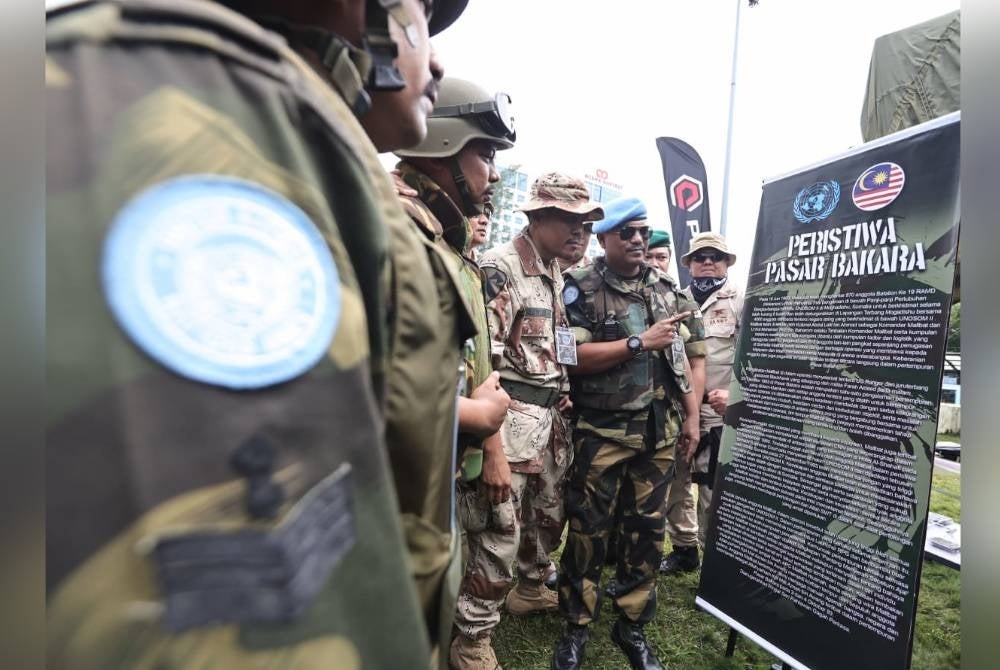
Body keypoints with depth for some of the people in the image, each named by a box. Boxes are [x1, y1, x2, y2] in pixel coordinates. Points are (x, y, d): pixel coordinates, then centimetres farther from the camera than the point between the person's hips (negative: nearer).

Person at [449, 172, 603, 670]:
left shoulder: (556, 272, 12)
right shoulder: (498, 268, -16)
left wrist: (563, 391, 15)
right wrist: (492, 449, -23)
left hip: (551, 412, 9)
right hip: (512, 415, -8)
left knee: (550, 513, 22)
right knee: (500, 532, 1)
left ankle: (531, 588, 48)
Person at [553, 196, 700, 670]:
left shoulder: (664, 289, 11)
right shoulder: (581, 289, -7)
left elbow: (678, 355, 15)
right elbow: (572, 356, -17)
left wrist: (691, 416, 11)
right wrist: (639, 342, -17)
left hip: (659, 431, 5)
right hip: (602, 431, -5)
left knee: (646, 529, 13)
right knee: (588, 530, 5)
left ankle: (632, 625, 31)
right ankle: (576, 628, 24)